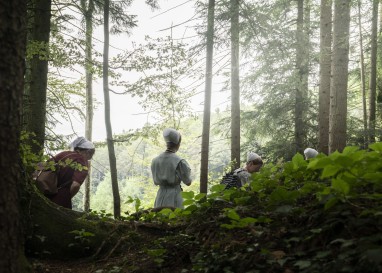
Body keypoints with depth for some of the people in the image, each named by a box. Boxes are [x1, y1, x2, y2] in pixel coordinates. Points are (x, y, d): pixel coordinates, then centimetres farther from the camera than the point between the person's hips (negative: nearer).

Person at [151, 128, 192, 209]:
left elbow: (156, 182, 10)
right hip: (174, 197, -5)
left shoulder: (155, 160, 2)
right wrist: (188, 170, 14)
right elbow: (188, 182, -3)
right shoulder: (180, 162, -13)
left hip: (160, 197, 5)